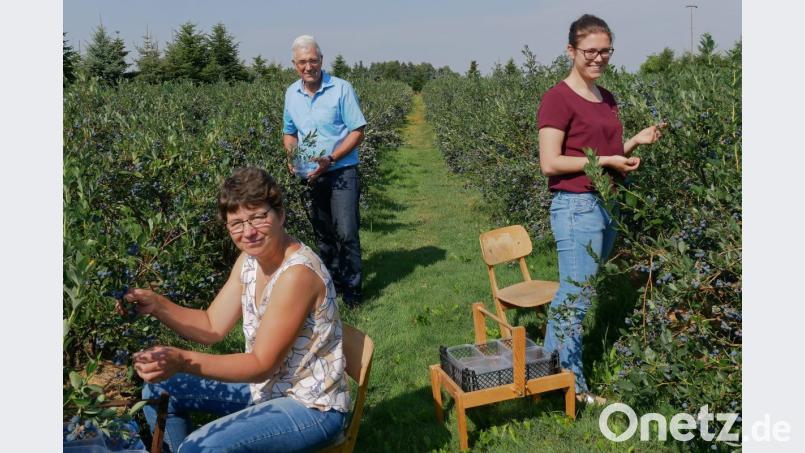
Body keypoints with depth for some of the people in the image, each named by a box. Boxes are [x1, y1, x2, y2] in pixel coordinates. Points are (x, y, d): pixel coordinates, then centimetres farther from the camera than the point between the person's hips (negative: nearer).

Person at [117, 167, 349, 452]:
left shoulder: (297, 273, -28)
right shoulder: (249, 260, -1)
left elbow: (262, 364, -25)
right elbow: (213, 327, 3)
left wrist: (182, 361, -34)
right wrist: (156, 305, -11)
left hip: (312, 407, -8)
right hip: (267, 385, 9)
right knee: (158, 392, 11)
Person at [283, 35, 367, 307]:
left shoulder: (341, 89, -9)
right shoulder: (291, 94, 7)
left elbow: (357, 131, -9)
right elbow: (289, 133, 19)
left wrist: (330, 159, -20)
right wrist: (292, 157, -2)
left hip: (341, 172, -5)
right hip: (309, 175, 5)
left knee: (346, 233, -9)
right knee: (323, 233, 13)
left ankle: (352, 289, 3)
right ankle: (333, 282, 27)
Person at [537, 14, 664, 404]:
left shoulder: (607, 99, 14)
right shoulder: (558, 99, -10)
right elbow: (549, 164, -16)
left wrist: (636, 141, 5)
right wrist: (605, 160, -15)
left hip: (607, 204, 8)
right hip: (576, 206, -8)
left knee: (571, 294, 12)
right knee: (575, 297, -1)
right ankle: (571, 384, 12)